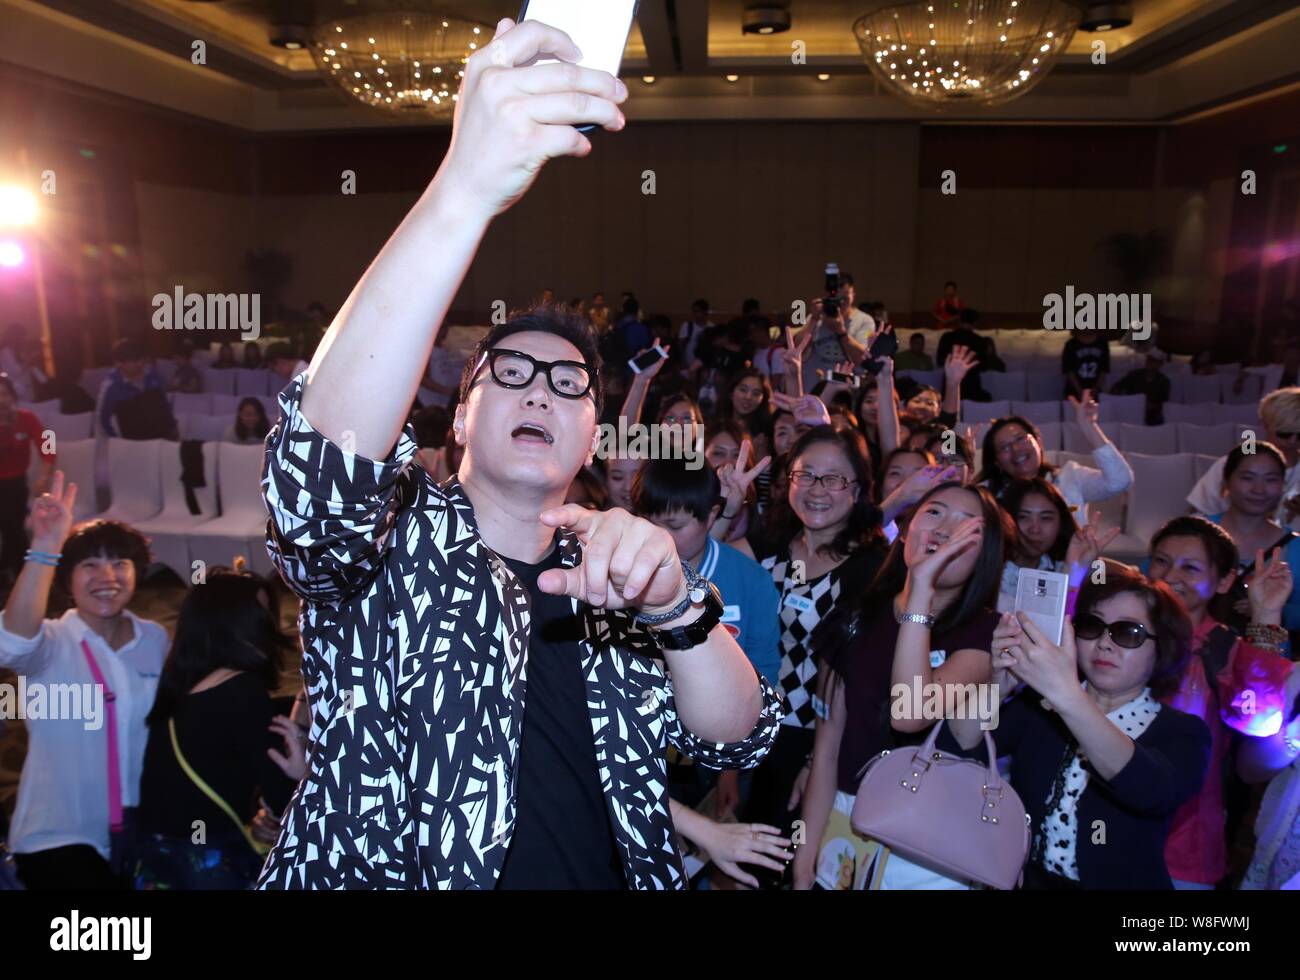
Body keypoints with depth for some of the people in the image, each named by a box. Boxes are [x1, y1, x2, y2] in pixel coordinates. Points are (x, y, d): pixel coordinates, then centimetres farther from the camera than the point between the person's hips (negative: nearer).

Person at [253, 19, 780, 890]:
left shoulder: (613, 580, 4)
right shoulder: (394, 543, -6)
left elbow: (738, 742, -4)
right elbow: (322, 469, -27)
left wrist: (674, 607, -23)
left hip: (614, 874, 2)